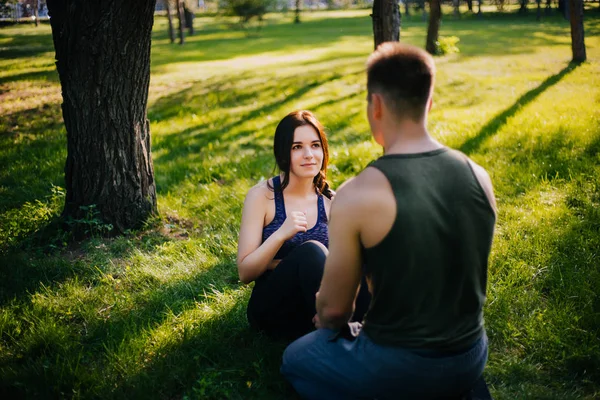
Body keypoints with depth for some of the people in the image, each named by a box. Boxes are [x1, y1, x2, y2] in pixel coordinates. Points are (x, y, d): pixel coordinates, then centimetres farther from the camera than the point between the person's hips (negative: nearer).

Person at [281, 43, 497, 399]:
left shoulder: (357, 195, -22)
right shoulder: (479, 177, -6)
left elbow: (334, 308, -11)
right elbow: (455, 279, 8)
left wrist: (327, 325, 14)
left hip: (397, 368, -6)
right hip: (470, 359, 6)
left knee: (295, 360, 24)